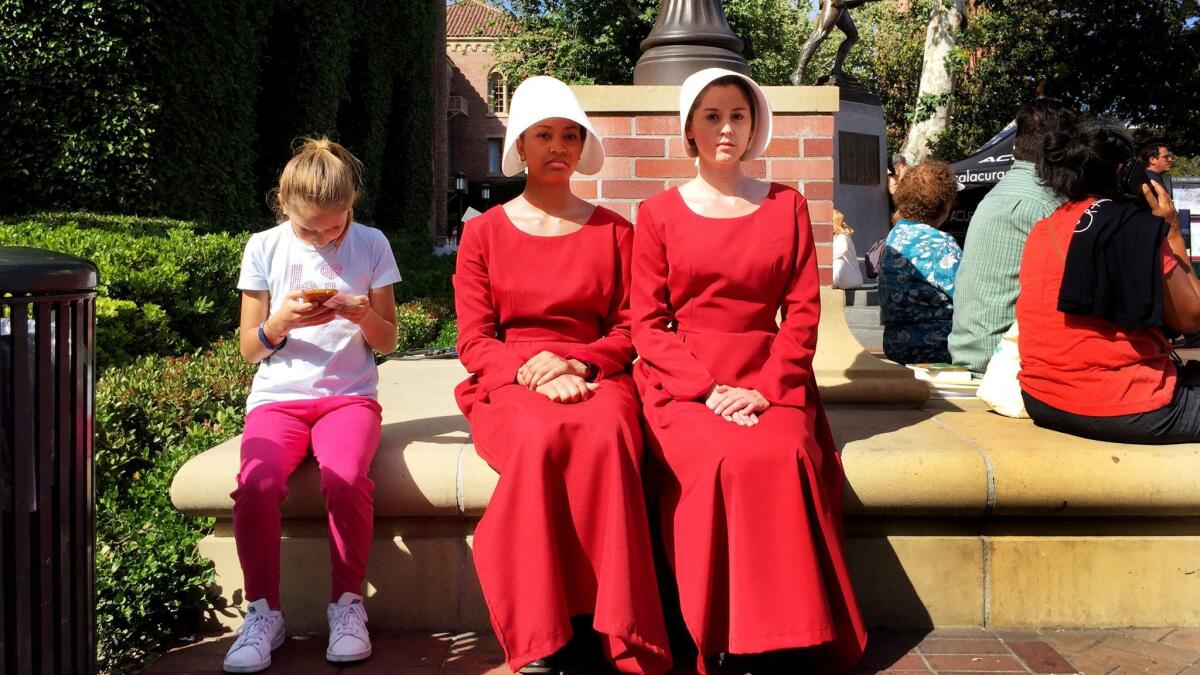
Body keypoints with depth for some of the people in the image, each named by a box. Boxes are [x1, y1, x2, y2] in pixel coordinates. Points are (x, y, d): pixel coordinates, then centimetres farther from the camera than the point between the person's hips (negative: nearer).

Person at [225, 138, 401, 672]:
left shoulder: (371, 245, 5)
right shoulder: (264, 248, 5)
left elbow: (387, 342, 8)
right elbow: (249, 348, 7)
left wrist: (364, 316, -15)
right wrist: (279, 323, -15)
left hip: (349, 395, -1)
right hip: (277, 399, 1)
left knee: (346, 478, -35)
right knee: (256, 483, -32)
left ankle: (347, 604, -13)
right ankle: (263, 612, -12)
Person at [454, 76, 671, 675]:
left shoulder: (612, 231, 14)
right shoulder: (484, 233, 11)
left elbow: (628, 330, 9)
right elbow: (474, 342, 5)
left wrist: (571, 361, -11)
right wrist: (535, 373, -14)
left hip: (593, 375, 1)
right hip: (508, 384, 0)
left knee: (606, 435, -37)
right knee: (541, 437, -37)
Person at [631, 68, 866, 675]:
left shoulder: (787, 207, 14)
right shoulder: (659, 214, 10)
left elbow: (803, 313, 6)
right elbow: (648, 324, 3)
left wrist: (765, 388, -10)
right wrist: (709, 389, -11)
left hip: (767, 381, 1)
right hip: (682, 383, -1)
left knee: (785, 457, -31)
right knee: (724, 461, -32)